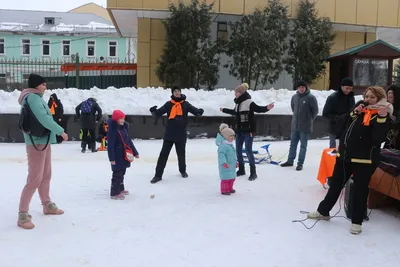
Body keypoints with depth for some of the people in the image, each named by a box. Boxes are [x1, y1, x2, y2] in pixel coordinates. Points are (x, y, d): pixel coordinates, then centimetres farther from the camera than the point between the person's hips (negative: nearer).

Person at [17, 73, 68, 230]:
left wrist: (56, 131, -1)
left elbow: (43, 117, 10)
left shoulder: (36, 98, 16)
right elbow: (43, 119, -22)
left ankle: (47, 205, 30)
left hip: (44, 141, 10)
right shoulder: (32, 97, -14)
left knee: (46, 175, 17)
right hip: (37, 142, -10)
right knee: (35, 178, -9)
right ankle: (23, 214, -2)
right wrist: (61, 131, -15)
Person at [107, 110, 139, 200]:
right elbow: (111, 145, -20)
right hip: (117, 156, -8)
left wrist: (135, 152, 16)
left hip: (124, 155, 8)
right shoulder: (112, 130, -17)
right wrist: (112, 158, -23)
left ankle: (120, 189, 34)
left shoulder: (124, 128, 9)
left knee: (122, 173, 19)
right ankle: (114, 193, 6)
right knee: (117, 174, -3)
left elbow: (129, 141, 16)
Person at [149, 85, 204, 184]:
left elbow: (195, 111, -2)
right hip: (169, 134, 0)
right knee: (163, 154, 0)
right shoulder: (169, 104, 1)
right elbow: (159, 113, -2)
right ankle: (158, 175, 5)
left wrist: (199, 111, -25)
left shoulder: (185, 104, 2)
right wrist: (153, 111, -24)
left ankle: (183, 170, 38)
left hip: (181, 135, 1)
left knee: (181, 154, 15)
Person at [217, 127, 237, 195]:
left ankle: (230, 188, 33)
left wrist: (235, 162, 30)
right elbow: (221, 155, -28)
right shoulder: (223, 146, -19)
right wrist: (224, 163, -38)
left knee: (232, 177, 18)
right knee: (226, 178, -7)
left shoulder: (231, 145, 15)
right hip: (225, 166, -10)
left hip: (232, 166, 10)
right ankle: (224, 190, 4)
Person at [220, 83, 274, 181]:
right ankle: (241, 170, 28)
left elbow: (258, 109, -21)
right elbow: (234, 112, 26)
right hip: (239, 130, 8)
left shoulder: (249, 102, -15)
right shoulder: (237, 102, 9)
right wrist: (224, 110, 39)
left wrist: (267, 108, -41)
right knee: (238, 150, 12)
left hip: (248, 130, -8)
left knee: (248, 151, -7)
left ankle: (253, 173, 5)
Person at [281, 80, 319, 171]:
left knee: (303, 145, 3)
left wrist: (309, 119, 2)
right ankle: (290, 161, 24)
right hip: (294, 125, 5)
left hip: (305, 127, -5)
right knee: (293, 144, 13)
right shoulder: (294, 97, 5)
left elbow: (315, 110, -6)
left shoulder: (311, 97, -11)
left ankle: (300, 163, 9)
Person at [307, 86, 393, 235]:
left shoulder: (381, 116, -6)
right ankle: (323, 211, 30)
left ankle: (356, 221, 21)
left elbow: (379, 138, -21)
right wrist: (353, 113, -5)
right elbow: (338, 129, 5)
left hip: (364, 160, -6)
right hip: (344, 156, 6)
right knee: (335, 185, 16)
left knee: (360, 190, 5)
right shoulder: (358, 109, 11)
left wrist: (382, 118, -29)